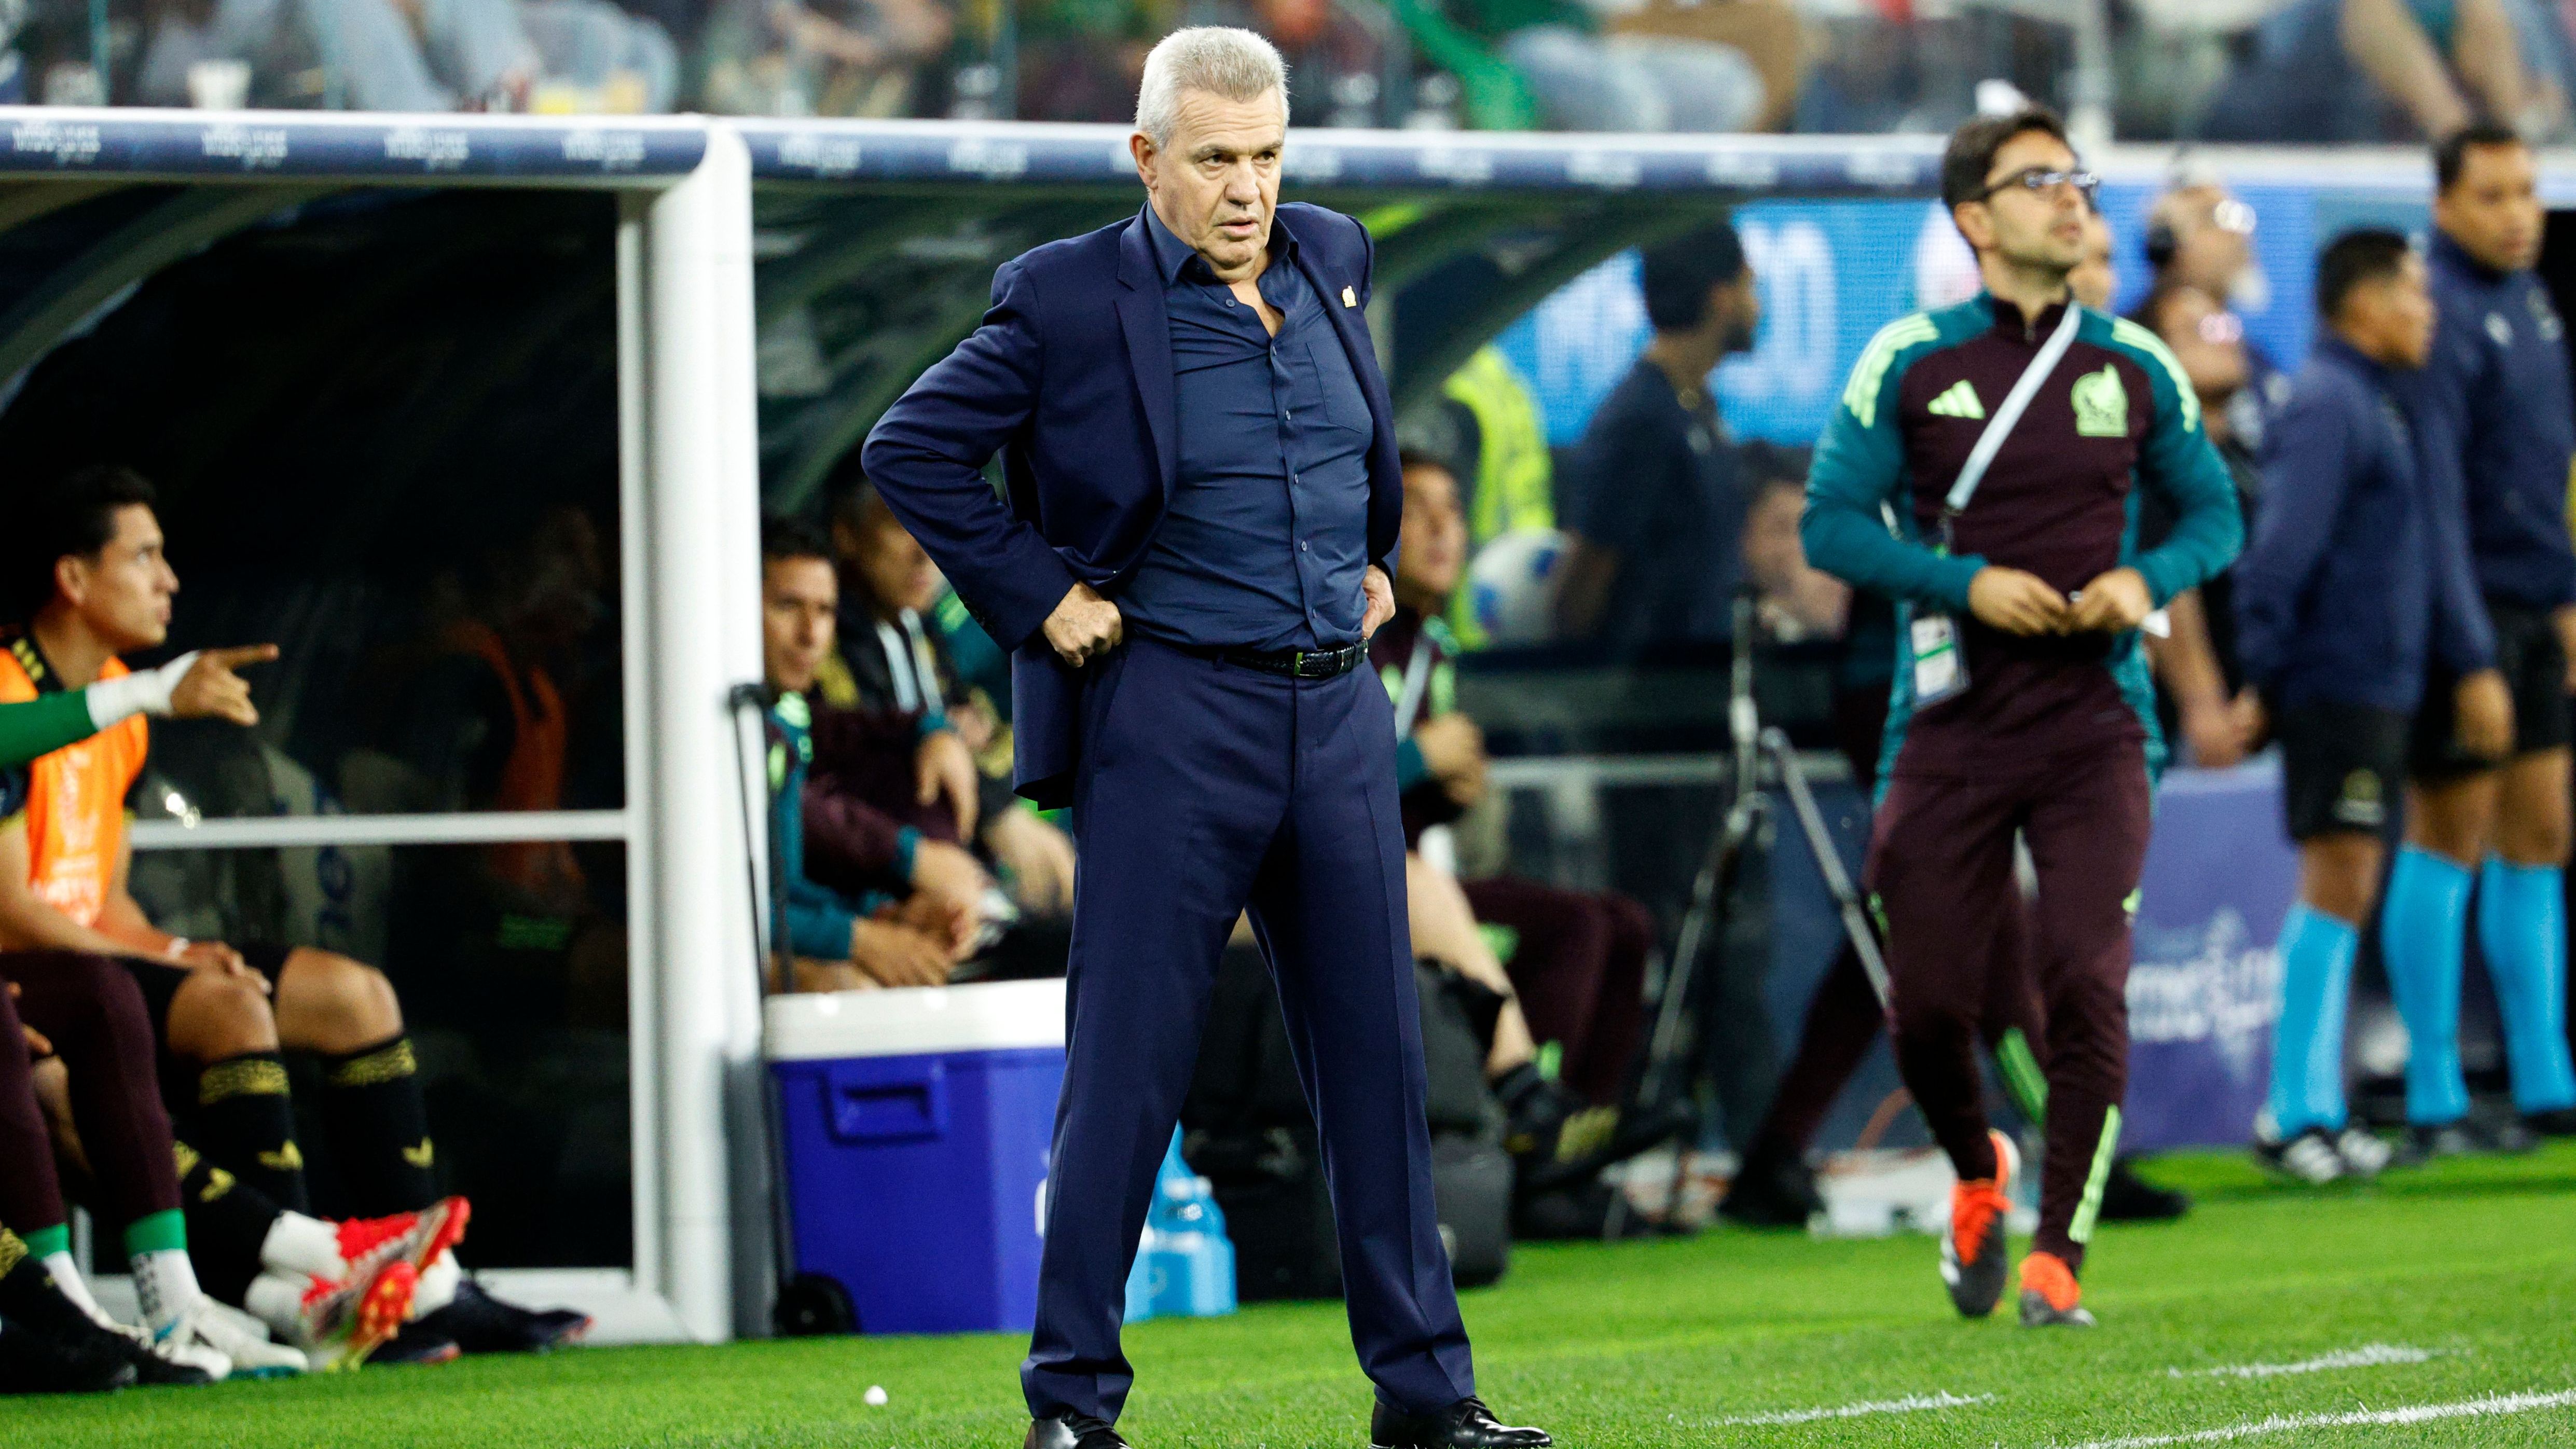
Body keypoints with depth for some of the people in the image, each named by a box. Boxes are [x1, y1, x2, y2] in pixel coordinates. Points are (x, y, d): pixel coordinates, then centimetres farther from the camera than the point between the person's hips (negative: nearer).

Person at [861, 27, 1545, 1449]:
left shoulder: (1329, 260, 8)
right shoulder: (1067, 299, -9)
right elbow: (909, 450, -6)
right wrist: (1039, 599, -9)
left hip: (1339, 707, 5)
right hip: (1171, 711, -5)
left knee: (1375, 1052, 8)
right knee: (1128, 1062, -3)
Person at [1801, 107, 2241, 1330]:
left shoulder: (2134, 366, 7)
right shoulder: (1908, 361, 1)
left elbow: (2213, 513, 15)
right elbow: (1829, 523, 0)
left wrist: (2148, 579, -6)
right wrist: (1965, 583, -13)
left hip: (2093, 722, 0)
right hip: (1951, 725, 0)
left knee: (2086, 982, -13)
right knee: (1928, 1003, -1)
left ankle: (2058, 1256, -5)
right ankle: (1978, 1175, 31)